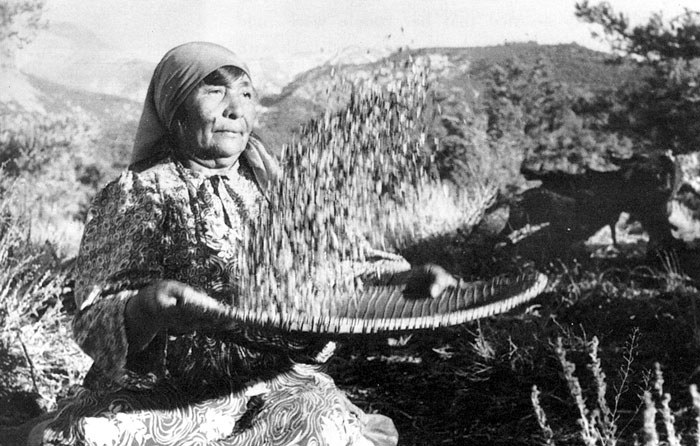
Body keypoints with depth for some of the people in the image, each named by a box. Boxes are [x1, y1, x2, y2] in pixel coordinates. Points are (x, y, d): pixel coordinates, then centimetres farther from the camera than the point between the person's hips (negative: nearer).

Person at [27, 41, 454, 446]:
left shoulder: (269, 186, 9)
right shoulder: (137, 193, 0)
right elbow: (93, 325, -6)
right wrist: (149, 306, -28)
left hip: (269, 383, 2)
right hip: (159, 395, -1)